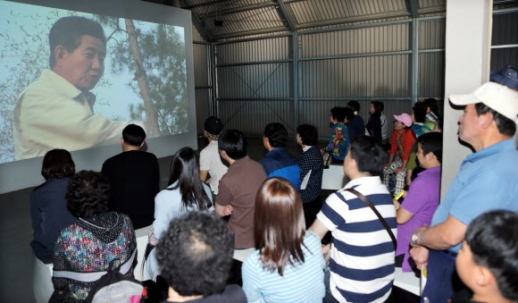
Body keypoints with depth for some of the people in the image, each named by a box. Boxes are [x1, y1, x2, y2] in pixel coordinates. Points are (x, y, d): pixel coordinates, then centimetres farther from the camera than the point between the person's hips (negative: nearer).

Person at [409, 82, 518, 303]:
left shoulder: (494, 171, -29)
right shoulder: (488, 159, 8)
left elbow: (451, 235, -30)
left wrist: (418, 237, -9)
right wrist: (426, 245, 4)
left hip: (457, 272, -9)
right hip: (448, 261, 9)